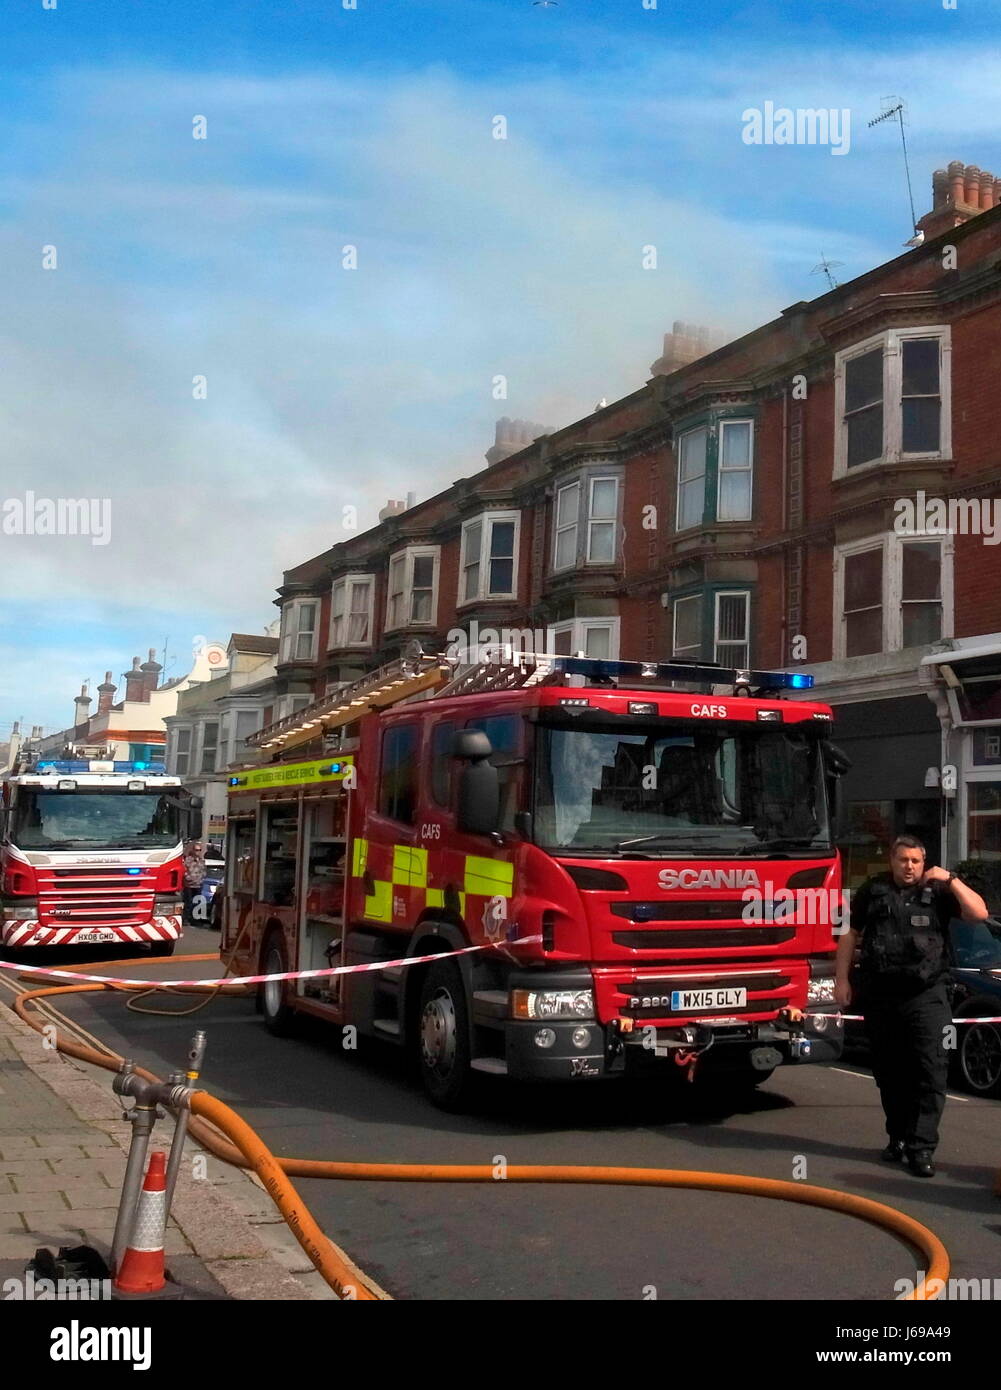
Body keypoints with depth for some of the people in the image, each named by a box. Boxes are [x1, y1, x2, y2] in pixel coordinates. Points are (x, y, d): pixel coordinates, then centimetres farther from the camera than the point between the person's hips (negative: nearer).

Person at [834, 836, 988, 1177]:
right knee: (889, 1073, 12)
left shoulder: (937, 890, 3)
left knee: (931, 1072, -8)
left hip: (926, 996, -2)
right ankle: (897, 1137, 25)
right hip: (880, 996, 3)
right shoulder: (873, 891, 8)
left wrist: (951, 880, -13)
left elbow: (979, 913, -8)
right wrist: (842, 978, 6)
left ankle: (922, 1147, -6)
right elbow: (851, 935, 12)